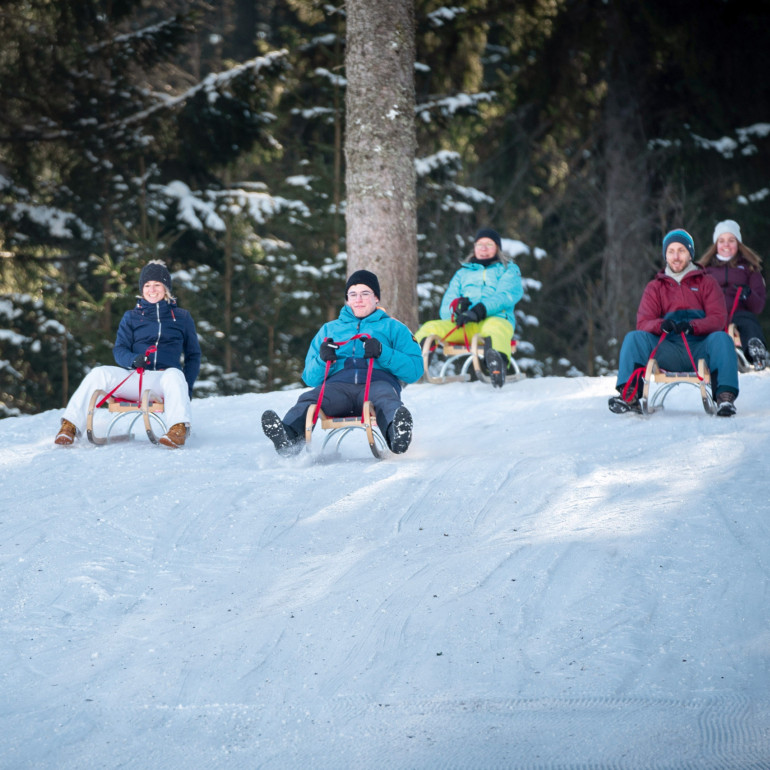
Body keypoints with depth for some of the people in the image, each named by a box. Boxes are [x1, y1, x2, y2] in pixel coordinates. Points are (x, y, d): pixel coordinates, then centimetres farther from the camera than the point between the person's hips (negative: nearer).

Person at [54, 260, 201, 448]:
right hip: (135, 379, 2)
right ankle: (70, 426, -29)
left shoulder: (182, 317, 16)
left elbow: (193, 355, 19)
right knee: (99, 373, -26)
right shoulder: (131, 317, 19)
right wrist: (133, 360, -13)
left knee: (174, 375, -39)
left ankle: (179, 429, -53)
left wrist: (187, 388, 2)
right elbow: (119, 350, 12)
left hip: (164, 377, -2)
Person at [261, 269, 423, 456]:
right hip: (338, 385, 2)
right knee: (308, 399, -33)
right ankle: (288, 437, -63)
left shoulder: (393, 327, 26)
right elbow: (310, 378, 25)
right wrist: (322, 360, 2)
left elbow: (415, 370, 11)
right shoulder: (329, 329, 33)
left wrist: (382, 353, -5)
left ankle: (396, 433, -72)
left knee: (386, 399, -40)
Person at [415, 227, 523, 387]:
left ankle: (498, 365, -68)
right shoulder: (462, 273, 31)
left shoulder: (509, 270, 22)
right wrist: (455, 305, -8)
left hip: (497, 319, -4)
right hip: (463, 326, 4)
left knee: (495, 327, -41)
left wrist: (479, 310, -19)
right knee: (430, 327, -22)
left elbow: (506, 296, -1)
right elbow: (445, 309, 19)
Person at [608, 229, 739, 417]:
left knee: (721, 338, -31)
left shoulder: (706, 283, 15)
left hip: (700, 350, -1)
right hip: (668, 351, 1)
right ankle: (630, 397, -33)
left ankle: (725, 397, -39)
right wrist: (661, 325, -21)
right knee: (634, 338, -21)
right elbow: (643, 322, 4)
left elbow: (718, 319, -1)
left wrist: (691, 326, -22)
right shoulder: (654, 287, 19)